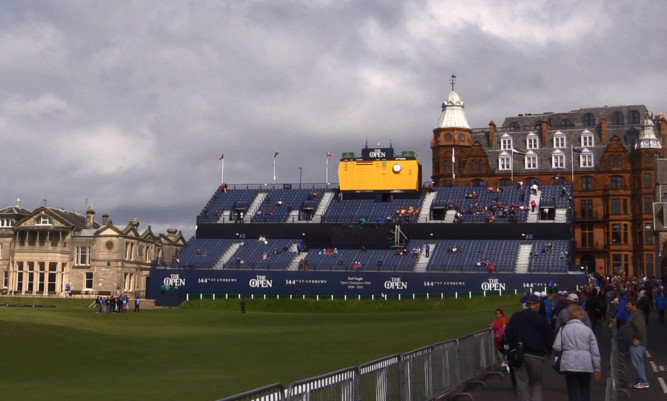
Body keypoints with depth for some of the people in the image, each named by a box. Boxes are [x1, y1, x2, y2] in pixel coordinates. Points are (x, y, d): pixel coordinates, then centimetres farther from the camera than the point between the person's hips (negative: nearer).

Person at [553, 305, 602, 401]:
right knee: (585, 391, 14)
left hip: (569, 364, -1)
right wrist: (597, 368, 8)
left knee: (573, 392, 3)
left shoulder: (563, 329, 0)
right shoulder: (587, 330, 1)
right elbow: (595, 351, 2)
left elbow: (556, 347, -8)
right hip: (585, 364, 1)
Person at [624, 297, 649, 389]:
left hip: (636, 344, -11)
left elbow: (640, 327, -29)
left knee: (637, 363, -11)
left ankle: (644, 383, -10)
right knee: (638, 363, 15)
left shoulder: (637, 315, -16)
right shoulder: (633, 314, 18)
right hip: (633, 344, 11)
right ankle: (638, 381, 21)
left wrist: (637, 339, -24)